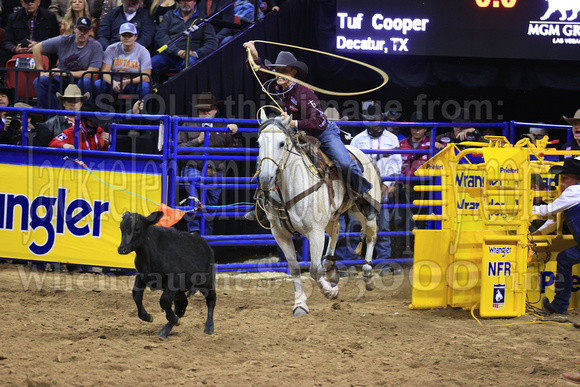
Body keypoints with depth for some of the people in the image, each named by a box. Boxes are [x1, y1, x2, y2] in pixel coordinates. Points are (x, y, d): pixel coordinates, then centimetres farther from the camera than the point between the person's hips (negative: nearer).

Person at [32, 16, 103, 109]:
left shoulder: (95, 46, -7)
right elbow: (36, 48, 6)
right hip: (61, 82, 2)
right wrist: (41, 72, -1)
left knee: (85, 82, -37)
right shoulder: (64, 41, -1)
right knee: (39, 81, -23)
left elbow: (91, 74, -14)